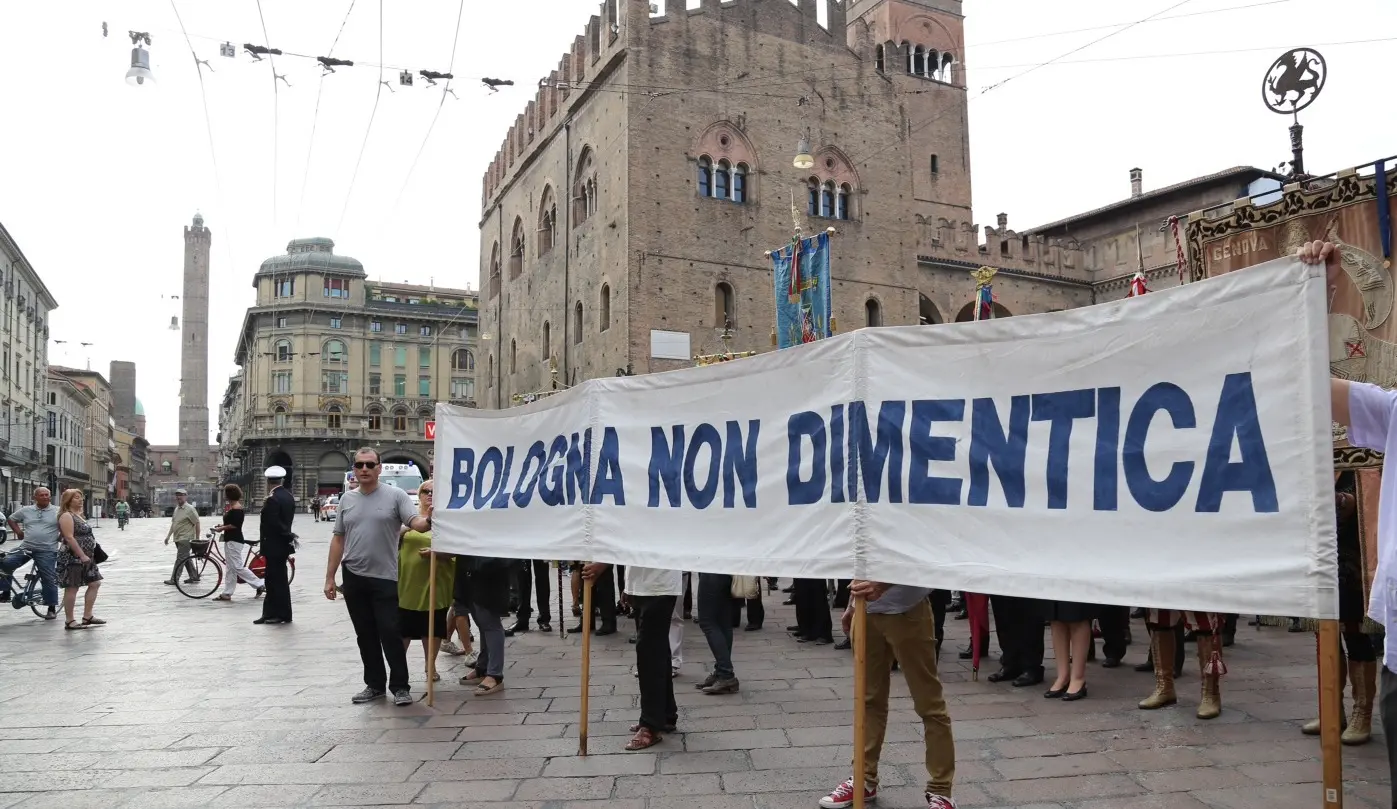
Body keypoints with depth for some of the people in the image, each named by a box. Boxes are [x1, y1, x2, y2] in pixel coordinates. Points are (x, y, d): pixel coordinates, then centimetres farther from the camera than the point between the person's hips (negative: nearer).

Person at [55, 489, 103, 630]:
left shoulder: (79, 515, 17)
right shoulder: (66, 516, -12)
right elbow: (69, 538, -21)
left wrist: (87, 555, 18)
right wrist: (82, 555, -23)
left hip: (85, 557, 10)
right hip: (73, 558, -10)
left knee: (95, 583, 10)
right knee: (72, 588, -4)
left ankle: (87, 616, 17)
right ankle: (69, 621, 3)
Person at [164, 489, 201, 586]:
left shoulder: (190, 509, -12)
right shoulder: (177, 509, 13)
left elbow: (197, 523, -12)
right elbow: (173, 524, 21)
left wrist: (197, 538, -12)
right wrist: (168, 536, 17)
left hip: (185, 538, -9)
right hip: (177, 538, 9)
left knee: (180, 559, -8)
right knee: (186, 558, 14)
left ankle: (174, 579, -6)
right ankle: (194, 576, 22)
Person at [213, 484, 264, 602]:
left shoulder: (236, 508, -17)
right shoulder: (231, 507, 15)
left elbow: (235, 525, -22)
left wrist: (222, 528, -13)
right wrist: (221, 526, 7)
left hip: (234, 541, -11)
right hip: (230, 540, 11)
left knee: (238, 567, -9)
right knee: (231, 568, 10)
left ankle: (260, 584, -5)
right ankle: (227, 594, 13)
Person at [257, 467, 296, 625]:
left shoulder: (272, 499, -18)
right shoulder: (289, 497, 10)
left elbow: (273, 524, -21)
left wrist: (289, 536, -12)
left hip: (274, 546, -9)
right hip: (283, 544, 9)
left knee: (277, 580, 0)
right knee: (273, 579, 13)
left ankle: (283, 614, 7)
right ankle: (269, 613, 18)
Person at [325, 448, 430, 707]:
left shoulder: (395, 495, -4)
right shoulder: (347, 499, 9)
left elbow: (416, 523, -14)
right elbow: (338, 539, 12)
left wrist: (430, 522, -39)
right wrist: (330, 577, 10)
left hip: (385, 578, -4)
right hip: (353, 577, 5)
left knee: (390, 633, -3)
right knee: (365, 635, 12)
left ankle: (400, 687, 8)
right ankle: (374, 685, 24)